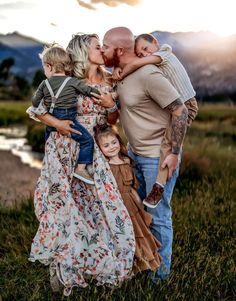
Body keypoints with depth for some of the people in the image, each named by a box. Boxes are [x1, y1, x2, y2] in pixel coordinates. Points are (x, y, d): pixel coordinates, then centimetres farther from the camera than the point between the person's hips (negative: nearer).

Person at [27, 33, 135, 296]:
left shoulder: (107, 81, 5)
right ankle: (60, 267, 19)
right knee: (64, 205, 2)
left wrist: (110, 104, -7)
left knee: (97, 206, 4)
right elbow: (38, 110, -4)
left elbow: (112, 121, 12)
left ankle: (93, 263, 23)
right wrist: (57, 124, -19)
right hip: (63, 150, -4)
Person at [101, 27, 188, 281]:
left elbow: (180, 111, -22)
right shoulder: (120, 73, 3)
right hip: (135, 153, 9)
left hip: (158, 157, -9)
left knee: (158, 216, 4)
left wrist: (174, 154, -21)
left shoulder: (148, 75, -24)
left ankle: (161, 272, 22)